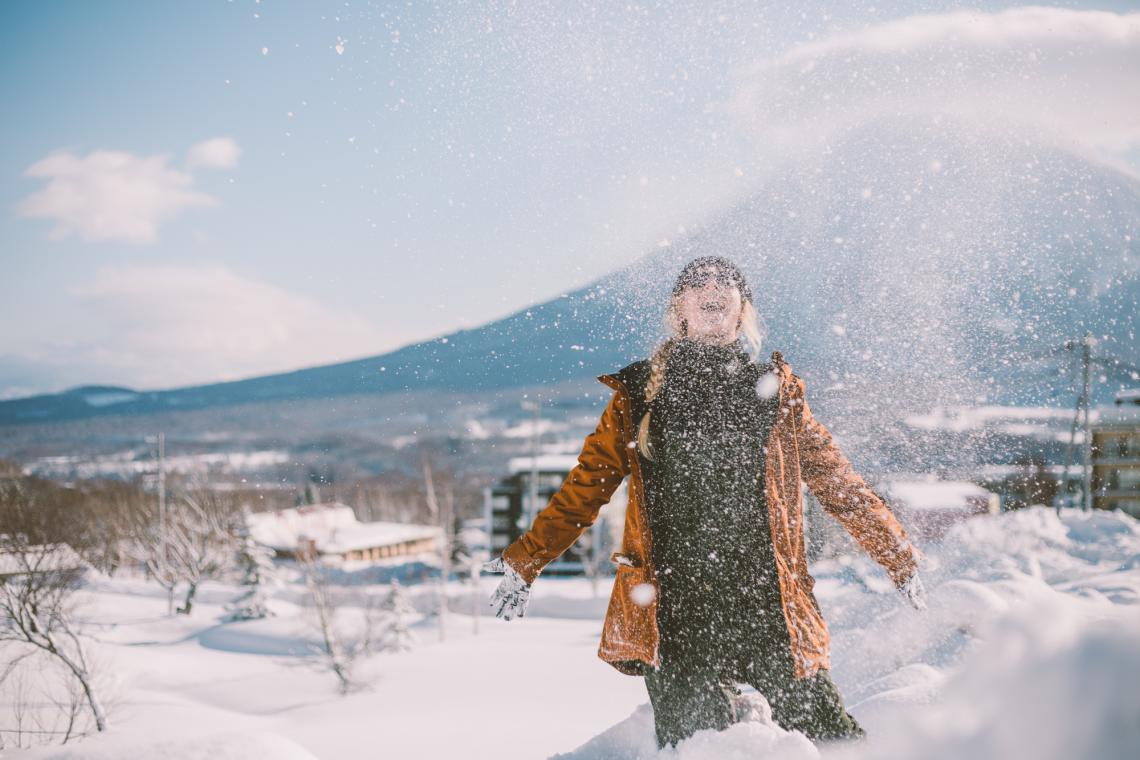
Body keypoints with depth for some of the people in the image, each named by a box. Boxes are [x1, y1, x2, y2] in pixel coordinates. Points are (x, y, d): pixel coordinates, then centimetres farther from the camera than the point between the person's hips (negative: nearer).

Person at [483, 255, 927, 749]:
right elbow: (584, 490, 13)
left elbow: (839, 483, 17)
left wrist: (901, 560, 14)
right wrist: (525, 562, 8)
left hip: (769, 605, 1)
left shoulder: (776, 392, 13)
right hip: (675, 613, 0)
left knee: (832, 741, -5)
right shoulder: (639, 395, 10)